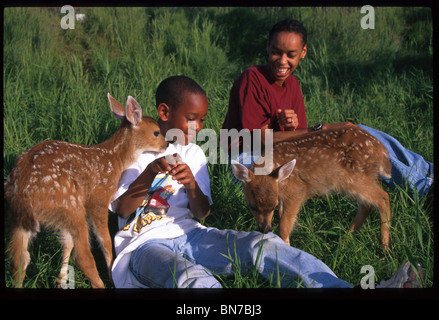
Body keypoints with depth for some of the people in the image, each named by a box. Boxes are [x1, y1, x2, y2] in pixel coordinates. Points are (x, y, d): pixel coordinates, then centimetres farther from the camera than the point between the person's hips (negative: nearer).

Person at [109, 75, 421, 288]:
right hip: (145, 242, -5)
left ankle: (341, 289, -36)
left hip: (188, 233, 6)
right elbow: (122, 209, -3)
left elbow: (202, 212, 10)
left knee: (261, 244, -21)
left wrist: (191, 186, -13)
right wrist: (149, 173, -20)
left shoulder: (194, 154, 17)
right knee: (194, 278, -41)